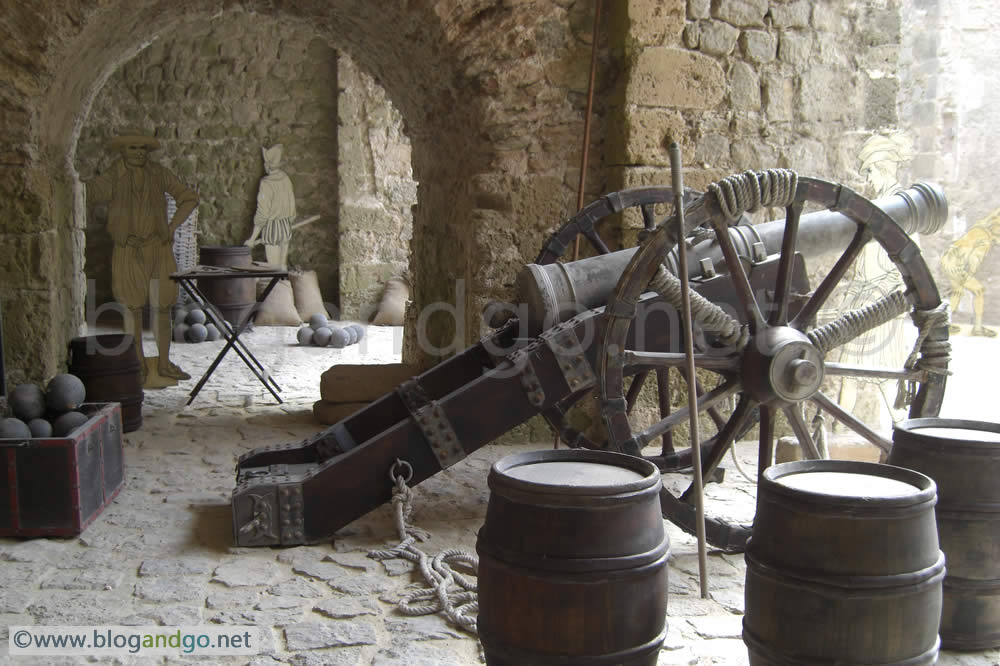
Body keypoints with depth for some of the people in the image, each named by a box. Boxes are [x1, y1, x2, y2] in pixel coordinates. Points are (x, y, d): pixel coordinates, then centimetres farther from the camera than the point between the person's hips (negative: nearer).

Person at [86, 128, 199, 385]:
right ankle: (139, 365, 12)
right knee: (132, 308, 0)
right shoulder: (112, 178, -4)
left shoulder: (158, 174, 5)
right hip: (127, 251, -3)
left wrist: (173, 226, 4)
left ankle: (164, 362, 17)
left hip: (158, 248, 3)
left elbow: (189, 197, 12)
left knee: (162, 306, 6)